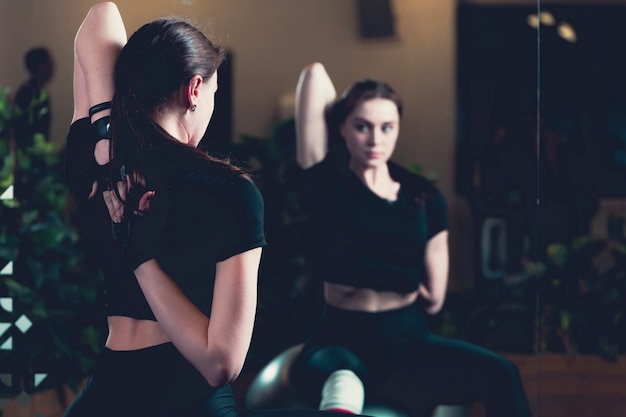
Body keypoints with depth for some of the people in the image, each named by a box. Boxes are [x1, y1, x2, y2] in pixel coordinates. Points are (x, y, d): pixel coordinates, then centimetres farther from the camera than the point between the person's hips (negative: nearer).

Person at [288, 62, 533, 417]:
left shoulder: (425, 197, 9)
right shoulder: (328, 183, 3)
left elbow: (433, 298, 11)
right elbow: (315, 73, -2)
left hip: (408, 341, 4)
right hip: (341, 341, -4)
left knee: (500, 376, -26)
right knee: (342, 384, -43)